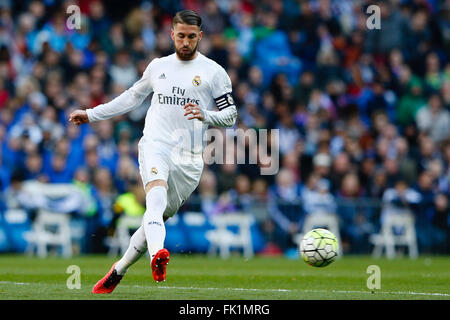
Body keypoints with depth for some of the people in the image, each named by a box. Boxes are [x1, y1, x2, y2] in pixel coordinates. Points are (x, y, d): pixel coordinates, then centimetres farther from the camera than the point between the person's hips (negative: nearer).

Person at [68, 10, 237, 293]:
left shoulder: (214, 72, 6)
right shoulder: (158, 66, 17)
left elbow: (231, 115, 7)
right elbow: (133, 97, 31)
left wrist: (205, 115, -14)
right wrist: (91, 114, 32)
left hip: (189, 157, 0)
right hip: (155, 144, 0)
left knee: (158, 217, 3)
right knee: (157, 191, -32)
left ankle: (118, 271, 22)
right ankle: (157, 255, -56)